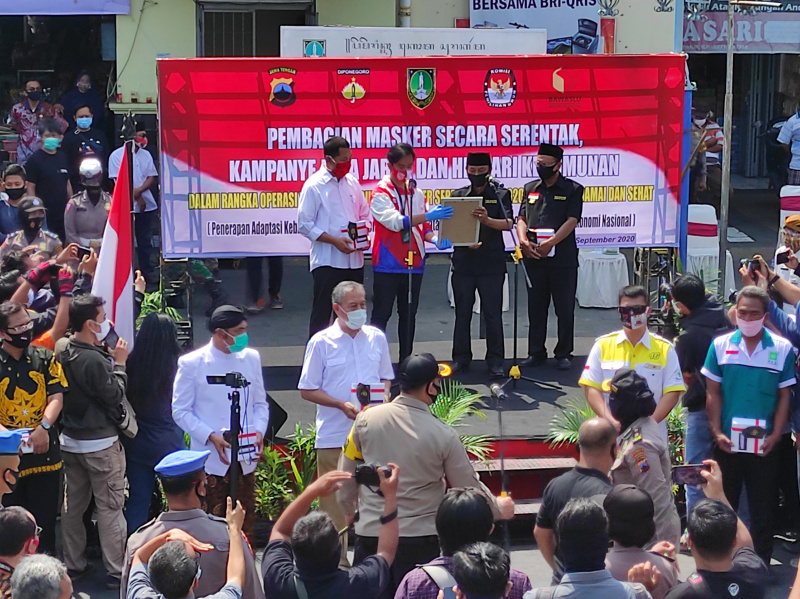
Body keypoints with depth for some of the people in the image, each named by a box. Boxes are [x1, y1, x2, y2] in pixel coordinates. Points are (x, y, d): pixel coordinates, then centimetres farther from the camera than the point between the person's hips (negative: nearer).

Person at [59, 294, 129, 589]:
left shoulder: (64, 354, 0)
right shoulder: (94, 359, -25)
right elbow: (114, 396, -17)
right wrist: (119, 363, -7)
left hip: (70, 440, 8)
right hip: (100, 444, -8)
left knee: (73, 505, 15)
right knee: (110, 508, 1)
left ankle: (73, 564, 26)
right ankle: (116, 570, 6)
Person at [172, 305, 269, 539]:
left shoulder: (251, 358, 8)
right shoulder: (192, 363, -6)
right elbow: (181, 411, -3)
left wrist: (259, 430, -4)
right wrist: (211, 437, -15)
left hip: (245, 458, 4)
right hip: (211, 458, -4)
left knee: (246, 520, 9)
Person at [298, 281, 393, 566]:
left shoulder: (377, 338, 7)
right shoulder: (321, 343, -4)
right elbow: (307, 390, -2)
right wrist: (343, 405, -14)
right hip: (334, 436, -3)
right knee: (334, 502, 2)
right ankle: (336, 560, 11)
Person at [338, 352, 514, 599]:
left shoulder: (366, 419, -4)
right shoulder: (443, 436, -10)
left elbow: (347, 470, 5)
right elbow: (469, 486, 0)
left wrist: (346, 507, 23)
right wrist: (498, 509, 19)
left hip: (370, 532, 2)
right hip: (419, 538, -2)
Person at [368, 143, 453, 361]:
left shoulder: (416, 192, 10)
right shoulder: (381, 193, -7)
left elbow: (422, 226, 13)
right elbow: (395, 222, -21)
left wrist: (435, 239, -8)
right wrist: (428, 215, -30)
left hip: (414, 263, 5)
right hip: (387, 265, -5)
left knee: (408, 314, 11)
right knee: (381, 314, -1)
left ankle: (406, 362, 18)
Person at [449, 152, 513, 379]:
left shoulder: (500, 195, 4)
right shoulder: (457, 195, 9)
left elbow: (508, 223, -10)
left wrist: (487, 220, -30)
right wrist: (465, 241, -15)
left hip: (492, 264, -2)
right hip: (463, 263, 2)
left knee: (493, 314, 0)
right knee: (462, 313, 7)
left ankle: (495, 362, 4)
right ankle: (461, 359, 15)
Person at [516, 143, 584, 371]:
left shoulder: (572, 189, 1)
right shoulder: (530, 189, 15)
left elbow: (571, 221, -9)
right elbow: (521, 219, 10)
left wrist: (551, 243, -19)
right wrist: (524, 241, -9)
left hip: (562, 257, -4)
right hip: (534, 258, 4)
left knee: (565, 308, 1)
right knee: (536, 307, 9)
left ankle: (564, 354, 9)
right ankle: (536, 353, 16)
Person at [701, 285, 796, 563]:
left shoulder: (783, 349, -2)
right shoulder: (720, 345, 0)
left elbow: (784, 396, 1)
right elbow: (713, 393, 3)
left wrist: (775, 436, -8)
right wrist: (717, 432, -6)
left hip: (764, 445, -1)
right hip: (727, 443, 1)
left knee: (763, 510, 4)